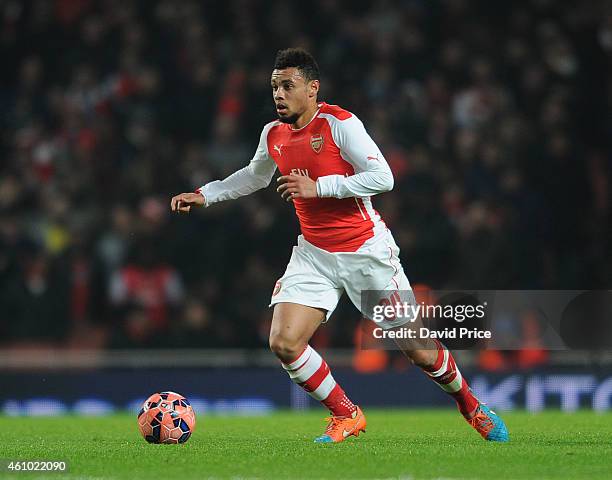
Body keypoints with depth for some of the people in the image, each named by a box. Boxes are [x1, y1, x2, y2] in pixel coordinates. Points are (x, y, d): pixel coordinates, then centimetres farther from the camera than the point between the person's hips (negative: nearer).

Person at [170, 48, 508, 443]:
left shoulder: (340, 123, -15)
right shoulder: (273, 135, 5)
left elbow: (383, 177, -21)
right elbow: (255, 176, 26)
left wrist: (318, 187, -23)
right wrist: (205, 195, 17)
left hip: (367, 251, -5)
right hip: (314, 255, 5)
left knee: (417, 349, 1)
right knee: (284, 343, -14)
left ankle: (471, 405, 29)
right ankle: (347, 417, 6)